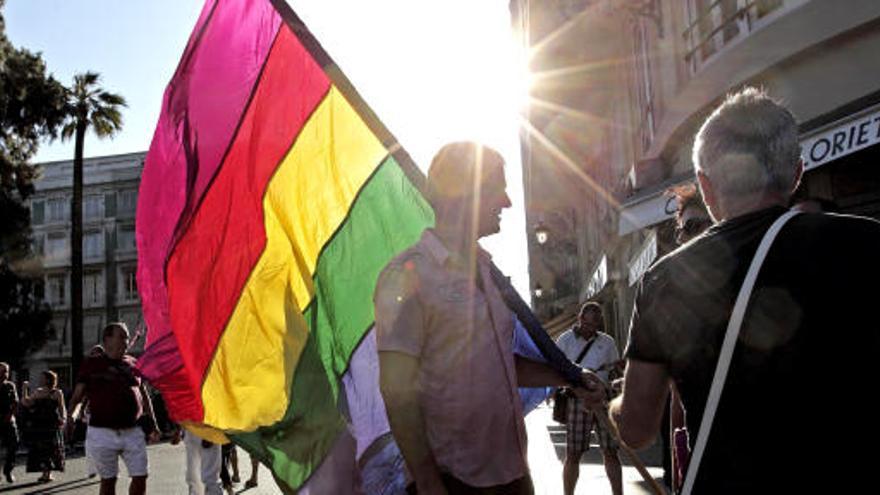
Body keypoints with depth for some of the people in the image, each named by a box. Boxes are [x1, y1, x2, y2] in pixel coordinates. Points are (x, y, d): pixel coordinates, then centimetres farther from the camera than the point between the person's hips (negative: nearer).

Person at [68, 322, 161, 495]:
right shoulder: (92, 365, 3)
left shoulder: (133, 364, 11)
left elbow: (144, 396, 18)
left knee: (140, 477, 1)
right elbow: (77, 397, 3)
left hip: (133, 432, 3)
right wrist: (72, 416, -16)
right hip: (103, 432, -2)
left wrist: (152, 424, 14)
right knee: (108, 480, 8)